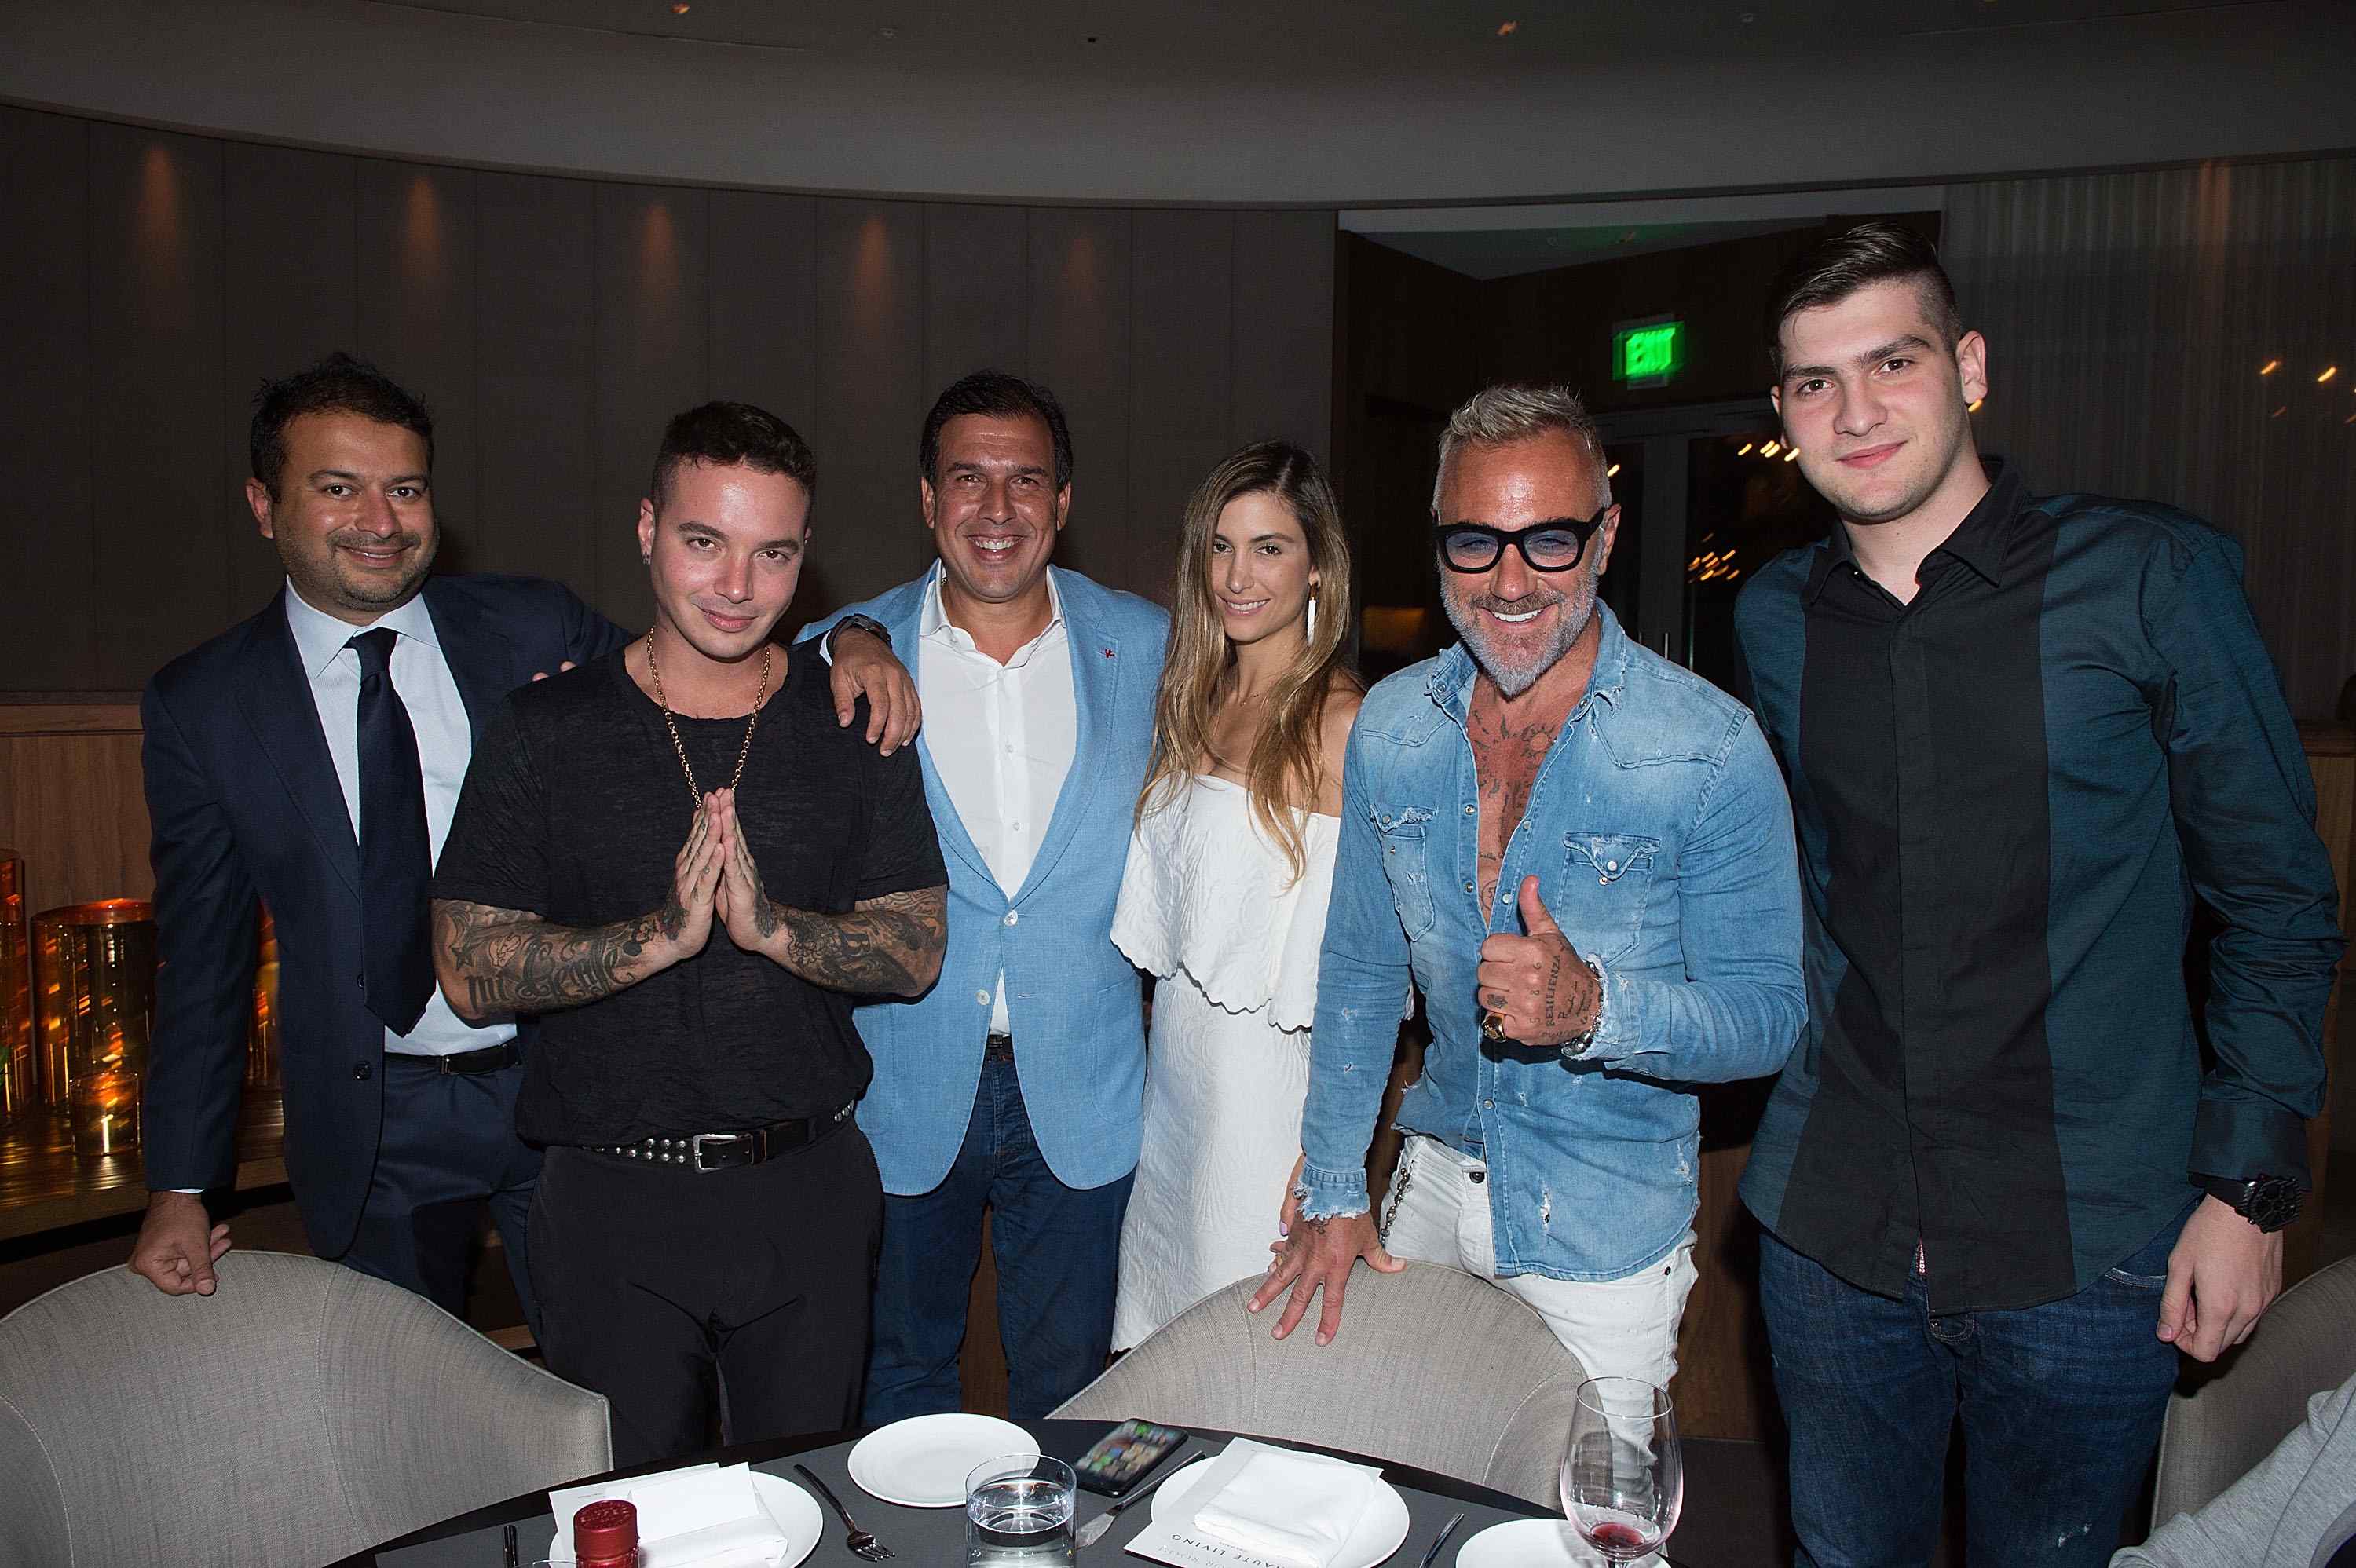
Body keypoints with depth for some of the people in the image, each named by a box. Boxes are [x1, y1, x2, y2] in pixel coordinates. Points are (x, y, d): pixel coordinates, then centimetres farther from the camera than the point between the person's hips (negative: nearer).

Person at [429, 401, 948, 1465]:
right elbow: (471, 972, -8)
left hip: (809, 1190, 2)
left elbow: (916, 953, -2)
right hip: (613, 1205, -1)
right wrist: (665, 932, -22)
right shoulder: (547, 729, -3)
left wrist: (770, 925, -20)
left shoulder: (853, 725, 0)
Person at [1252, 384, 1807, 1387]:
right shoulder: (1390, 726, -3)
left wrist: (1594, 1007, -33)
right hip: (1433, 1185, 4)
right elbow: (1357, 971, 5)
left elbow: (1767, 1019, -14)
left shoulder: (1712, 750, -17)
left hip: (1607, 1221, -3)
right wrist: (1333, 1192, 4)